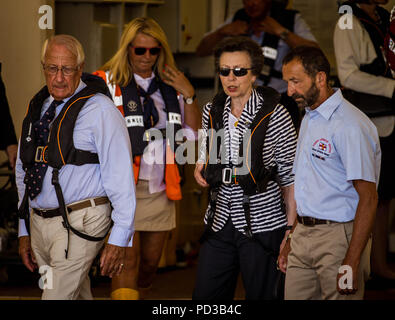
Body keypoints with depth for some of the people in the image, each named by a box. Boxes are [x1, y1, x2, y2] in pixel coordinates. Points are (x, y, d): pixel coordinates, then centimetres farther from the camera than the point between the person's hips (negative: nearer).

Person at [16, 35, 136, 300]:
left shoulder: (100, 111, -9)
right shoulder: (37, 108, 12)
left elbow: (120, 176, -12)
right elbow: (24, 171, 20)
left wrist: (119, 239, -15)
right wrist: (25, 231, 18)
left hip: (79, 223, -7)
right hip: (39, 221, 7)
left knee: (57, 297, -14)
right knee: (76, 294, 14)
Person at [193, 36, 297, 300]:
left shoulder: (275, 114, -10)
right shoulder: (212, 111, 5)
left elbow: (290, 175, -7)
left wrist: (291, 228, -10)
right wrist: (201, 168, 0)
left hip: (262, 225, -5)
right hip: (220, 224, 5)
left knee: (260, 295, 3)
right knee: (205, 297, 6)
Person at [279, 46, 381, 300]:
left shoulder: (350, 125, -15)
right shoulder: (309, 119, 15)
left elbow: (368, 198, -18)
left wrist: (351, 264, -22)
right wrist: (291, 242, 18)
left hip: (339, 236, -8)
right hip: (303, 234, 8)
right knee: (294, 297, 4)